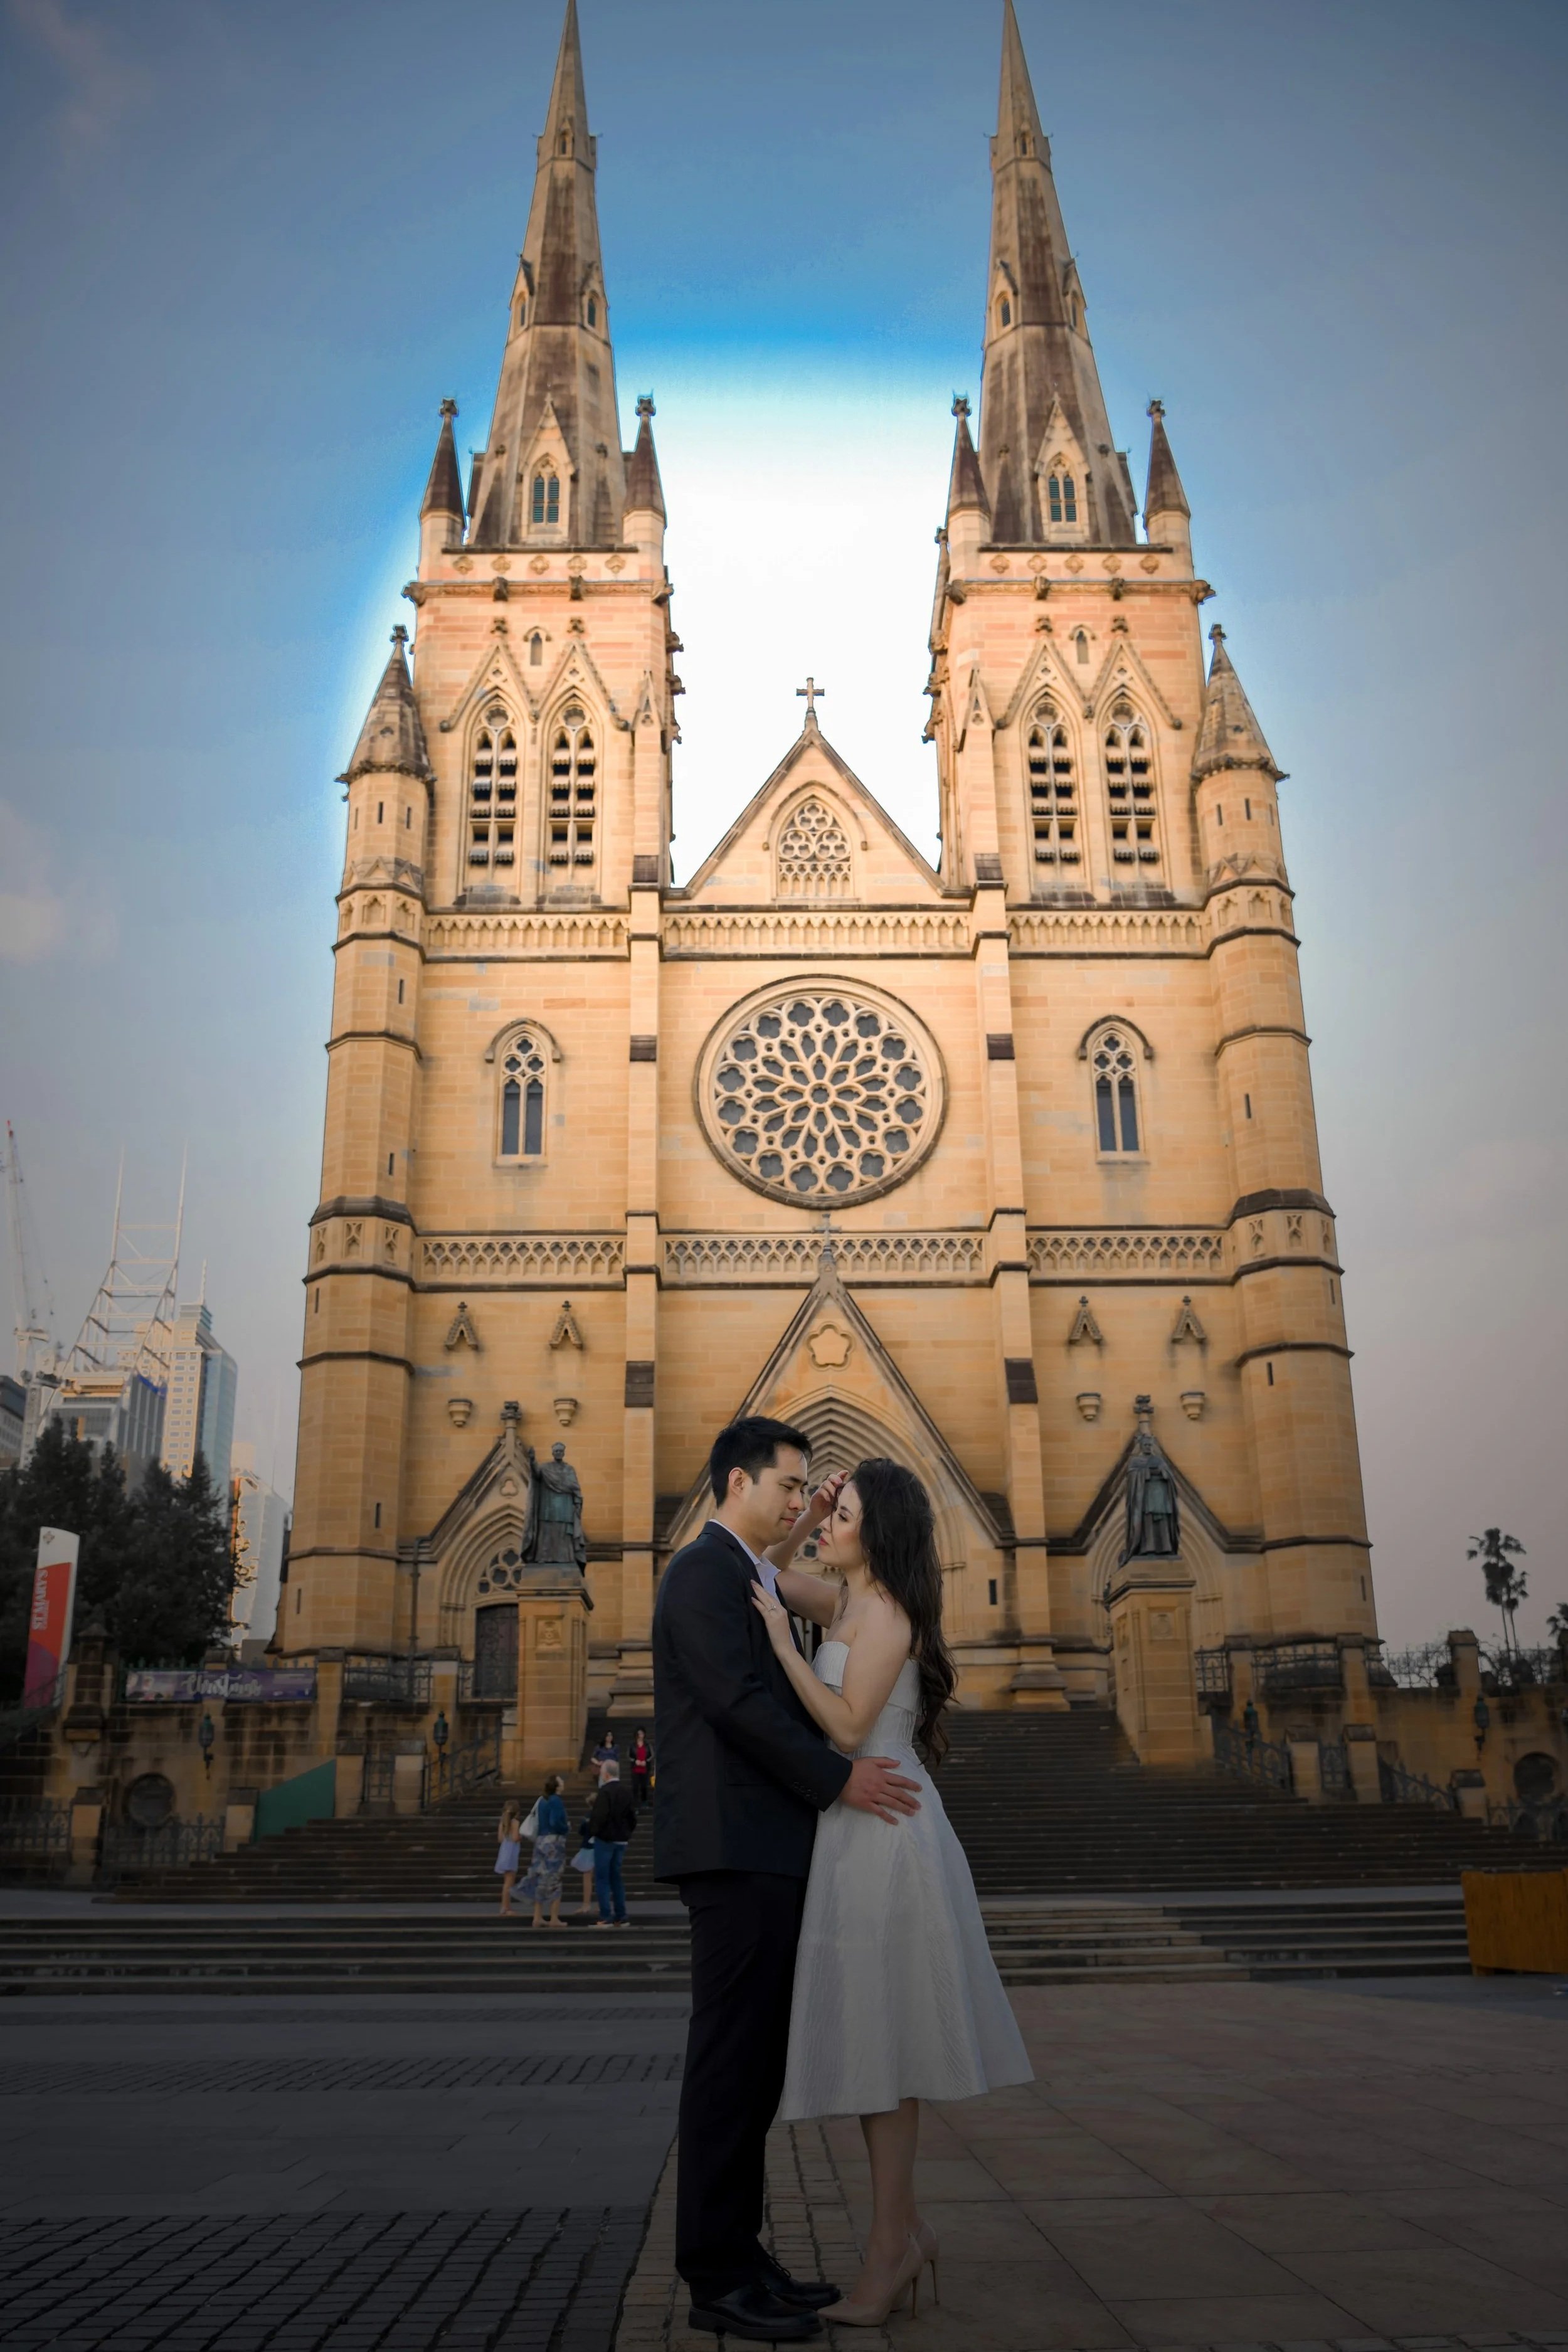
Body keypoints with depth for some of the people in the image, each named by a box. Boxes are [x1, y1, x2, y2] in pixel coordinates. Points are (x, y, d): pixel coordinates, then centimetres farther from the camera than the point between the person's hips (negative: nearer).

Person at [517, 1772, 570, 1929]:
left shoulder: (542, 1800, 10)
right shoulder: (556, 1801, -14)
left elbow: (537, 1821, 14)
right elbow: (555, 1822, -23)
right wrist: (566, 1829, -7)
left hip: (541, 1841, 7)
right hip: (554, 1842, -7)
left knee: (541, 1880, 11)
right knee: (553, 1880, -1)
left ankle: (537, 1917, 13)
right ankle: (554, 1919, 3)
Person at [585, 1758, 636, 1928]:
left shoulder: (605, 1792, -15)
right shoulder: (627, 1793, 7)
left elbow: (599, 1817, -22)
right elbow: (633, 1818, 8)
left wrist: (592, 1834, -10)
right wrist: (626, 1833, 16)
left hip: (604, 1840, -7)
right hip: (621, 1841, 7)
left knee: (602, 1879, -2)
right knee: (617, 1878, 13)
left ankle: (606, 1917, -5)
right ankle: (620, 1917, 13)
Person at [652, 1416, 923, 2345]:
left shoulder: (749, 1579, 21)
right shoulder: (705, 1571, -10)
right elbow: (736, 1699, -19)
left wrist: (854, 1769, 11)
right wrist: (838, 1777, -16)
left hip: (765, 1851, 10)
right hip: (734, 1847, -10)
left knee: (754, 2061, 12)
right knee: (731, 2059, -4)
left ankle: (739, 2253, 20)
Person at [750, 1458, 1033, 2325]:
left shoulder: (883, 1611, -14)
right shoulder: (849, 1603, 12)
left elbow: (847, 1728, -21)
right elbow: (772, 1577, 24)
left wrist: (780, 1640, -18)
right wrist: (798, 1528, 6)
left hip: (881, 1833, -9)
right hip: (857, 1833, 9)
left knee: (877, 2036, -4)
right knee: (871, 2036, 12)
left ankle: (888, 2250, 4)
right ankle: (905, 2229, 21)